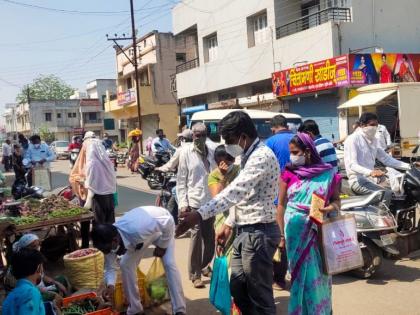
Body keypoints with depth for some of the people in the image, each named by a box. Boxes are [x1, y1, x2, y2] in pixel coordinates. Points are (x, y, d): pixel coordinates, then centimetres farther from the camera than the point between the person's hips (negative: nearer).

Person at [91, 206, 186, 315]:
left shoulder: (137, 231, -48)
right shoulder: (109, 240, -28)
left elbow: (168, 223, -34)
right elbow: (110, 267, -12)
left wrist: (162, 246, -21)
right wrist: (110, 285, -31)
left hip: (164, 224, -5)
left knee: (169, 264, -19)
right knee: (125, 264, -5)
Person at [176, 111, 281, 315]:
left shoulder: (262, 156, -20)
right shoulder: (249, 156, 13)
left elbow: (234, 192, -31)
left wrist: (199, 215, -36)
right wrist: (229, 224, 18)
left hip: (259, 233, -10)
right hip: (245, 231, 10)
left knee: (260, 294, 3)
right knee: (238, 289, 18)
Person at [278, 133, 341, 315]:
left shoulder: (329, 174, 0)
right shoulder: (288, 173, -1)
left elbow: (336, 199, 6)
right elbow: (281, 205, 0)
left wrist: (331, 207, -18)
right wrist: (281, 234, -4)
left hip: (320, 231, 1)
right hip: (295, 230, 0)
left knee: (319, 274, 7)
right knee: (301, 274, 5)